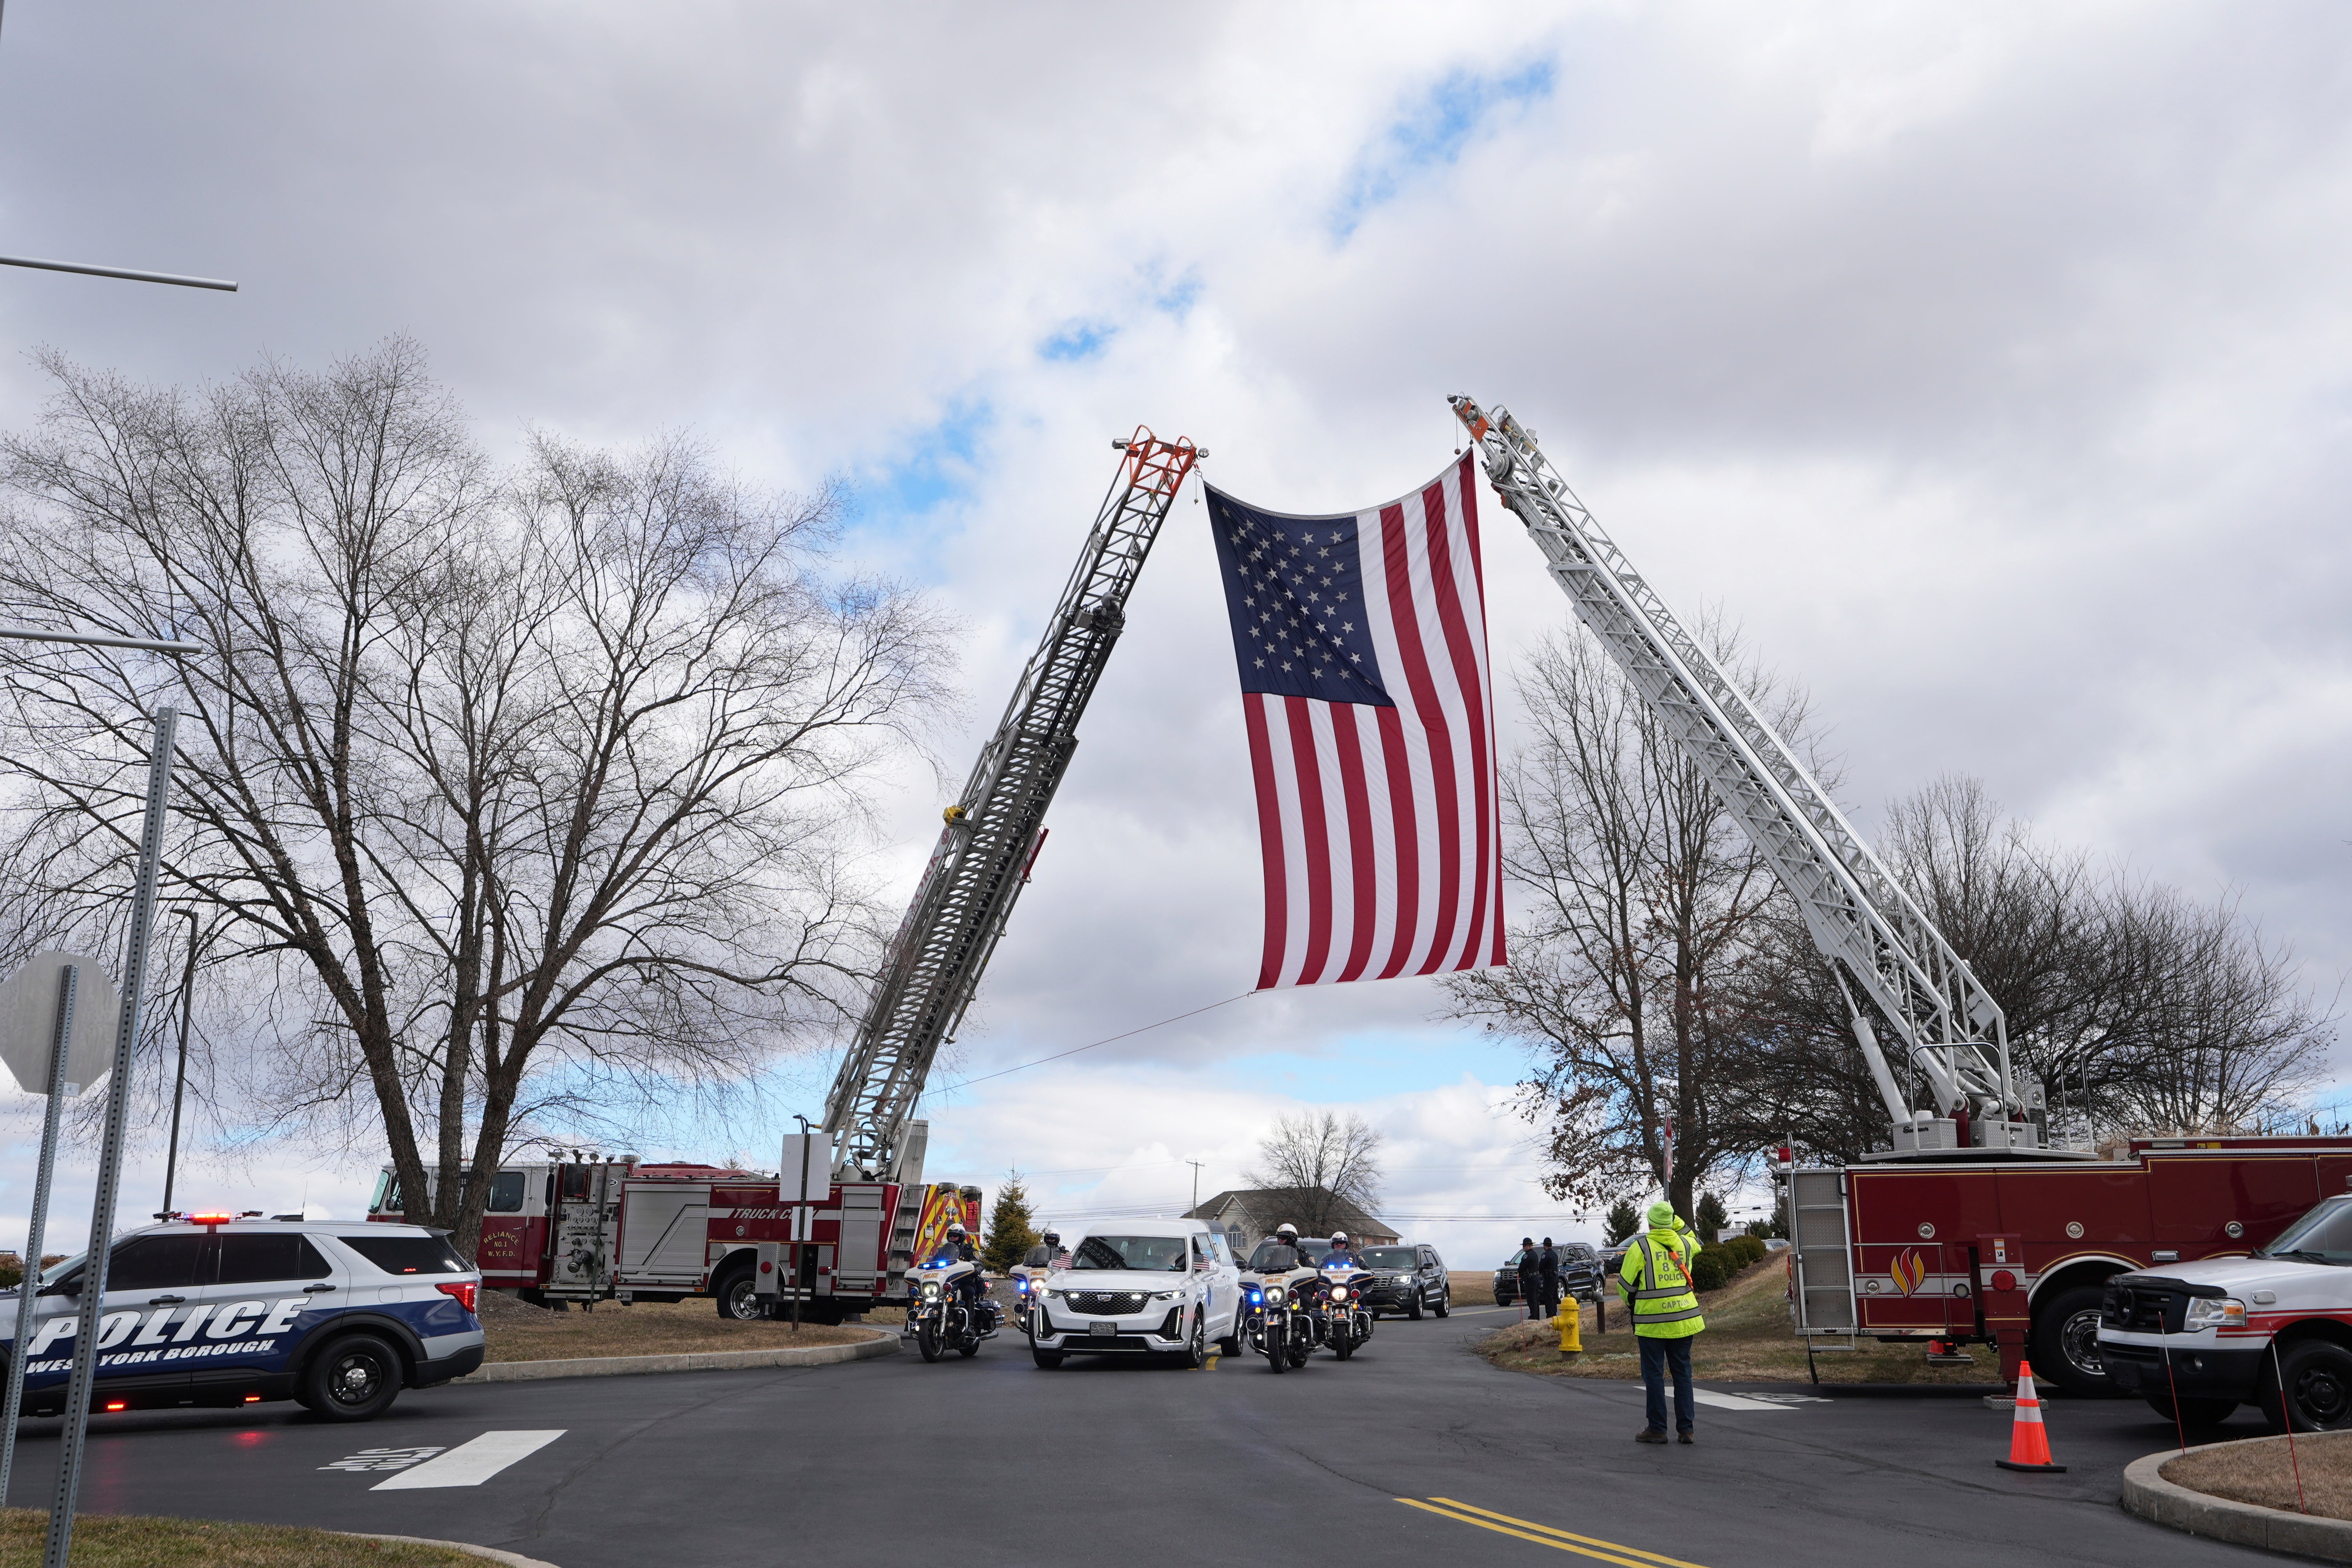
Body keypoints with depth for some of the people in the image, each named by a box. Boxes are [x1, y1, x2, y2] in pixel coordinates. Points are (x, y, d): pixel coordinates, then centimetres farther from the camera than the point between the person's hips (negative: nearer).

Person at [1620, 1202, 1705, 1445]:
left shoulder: (1641, 1247, -8)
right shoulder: (1684, 1244, 5)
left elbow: (1627, 1284, -2)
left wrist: (1631, 1305, 18)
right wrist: (1677, 1222, 34)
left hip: (1652, 1321, -4)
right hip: (1684, 1318, 4)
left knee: (1654, 1375, 3)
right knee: (1682, 1372, 10)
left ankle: (1657, 1429, 6)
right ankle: (1687, 1428, 10)